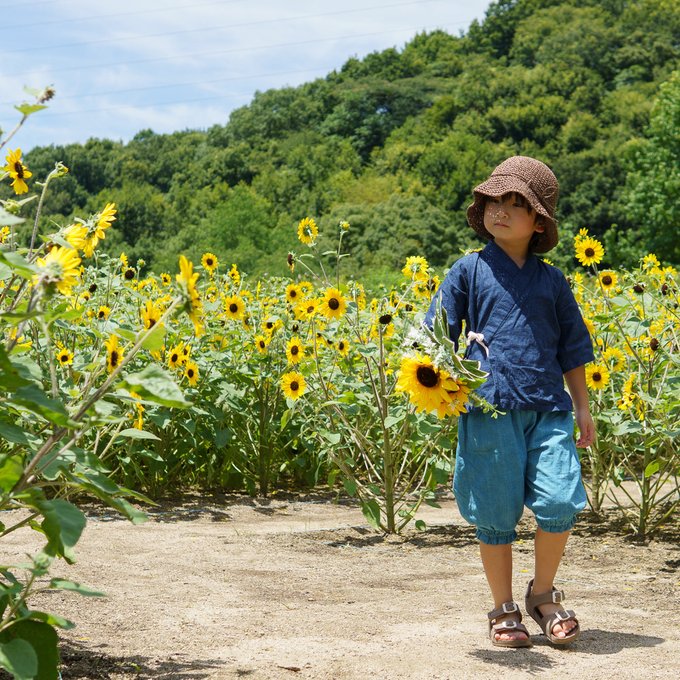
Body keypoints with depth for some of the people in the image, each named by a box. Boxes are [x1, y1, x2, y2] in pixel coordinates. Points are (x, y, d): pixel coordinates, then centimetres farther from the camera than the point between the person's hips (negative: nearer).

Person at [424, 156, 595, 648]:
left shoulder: (552, 281, 13)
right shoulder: (469, 271, 7)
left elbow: (572, 350, 18)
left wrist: (582, 407, 15)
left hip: (548, 408, 2)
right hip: (489, 406, -2)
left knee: (561, 502, -10)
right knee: (496, 514, 2)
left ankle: (542, 594, 14)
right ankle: (504, 611, 19)